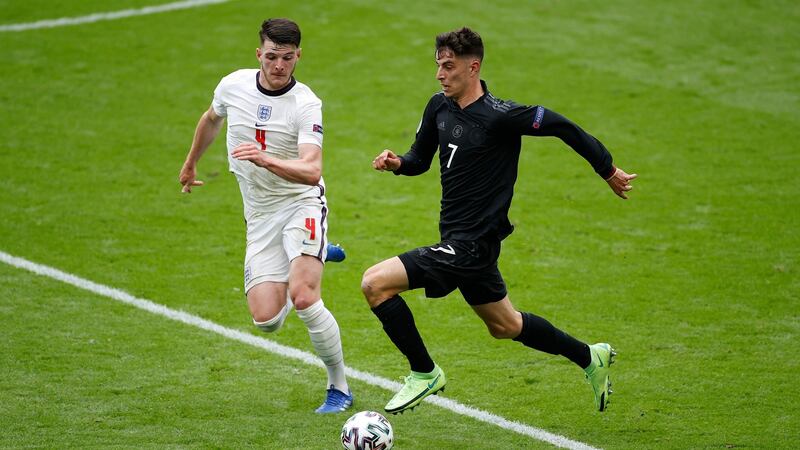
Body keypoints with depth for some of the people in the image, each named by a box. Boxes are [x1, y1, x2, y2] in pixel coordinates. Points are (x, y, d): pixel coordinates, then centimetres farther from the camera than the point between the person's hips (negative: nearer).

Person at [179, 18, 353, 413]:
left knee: (303, 298, -26)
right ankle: (310, 261, 30)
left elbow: (312, 171, -28)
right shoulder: (233, 85, -2)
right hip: (260, 216, 5)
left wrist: (266, 160, -44)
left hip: (301, 204, -5)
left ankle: (339, 388, -6)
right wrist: (190, 162, 35)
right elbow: (211, 119, 22)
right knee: (266, 320, -6)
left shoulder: (306, 104, -16)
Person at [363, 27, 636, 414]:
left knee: (375, 283, -17)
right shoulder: (439, 106, 3)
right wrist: (397, 163, -7)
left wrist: (608, 171, -1)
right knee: (504, 326, 25)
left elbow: (562, 127, -11)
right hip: (458, 240, 9)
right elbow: (421, 158, 17)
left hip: (471, 244, -9)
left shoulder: (499, 116, -21)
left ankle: (425, 373, -2)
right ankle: (590, 357, 41)